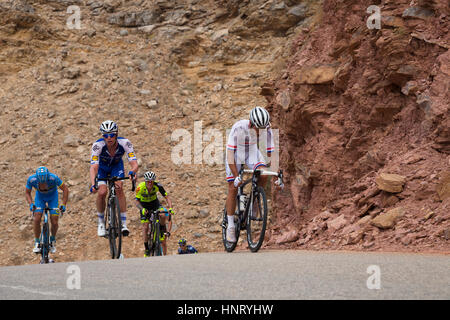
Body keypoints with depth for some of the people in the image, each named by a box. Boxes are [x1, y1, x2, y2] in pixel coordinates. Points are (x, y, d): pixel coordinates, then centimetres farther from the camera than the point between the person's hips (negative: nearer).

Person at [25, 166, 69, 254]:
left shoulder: (53, 178, -37)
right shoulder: (31, 179, -32)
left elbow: (65, 189, -22)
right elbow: (27, 192, -13)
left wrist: (64, 205, -28)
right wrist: (31, 204, -30)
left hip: (52, 196, -1)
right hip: (40, 196, 1)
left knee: (54, 222, -9)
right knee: (36, 219, -17)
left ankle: (52, 240, 19)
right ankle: (37, 243, 0)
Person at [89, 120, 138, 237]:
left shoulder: (125, 143, -33)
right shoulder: (98, 145, -36)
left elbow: (134, 163, -37)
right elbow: (93, 167, -42)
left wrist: (133, 172, -61)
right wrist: (93, 184, -59)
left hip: (116, 165, 1)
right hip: (102, 167, 0)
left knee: (119, 188, -25)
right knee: (102, 192, -22)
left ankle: (123, 224, -22)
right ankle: (101, 223, 1)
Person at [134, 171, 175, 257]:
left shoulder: (158, 186, -26)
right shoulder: (140, 187, -29)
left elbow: (167, 197, -23)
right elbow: (136, 201, -27)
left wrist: (170, 208, -38)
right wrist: (142, 209, -45)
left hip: (155, 203, 1)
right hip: (144, 206, -1)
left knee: (163, 215, -29)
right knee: (145, 227, -11)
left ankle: (163, 229, 1)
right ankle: (147, 249, 0)